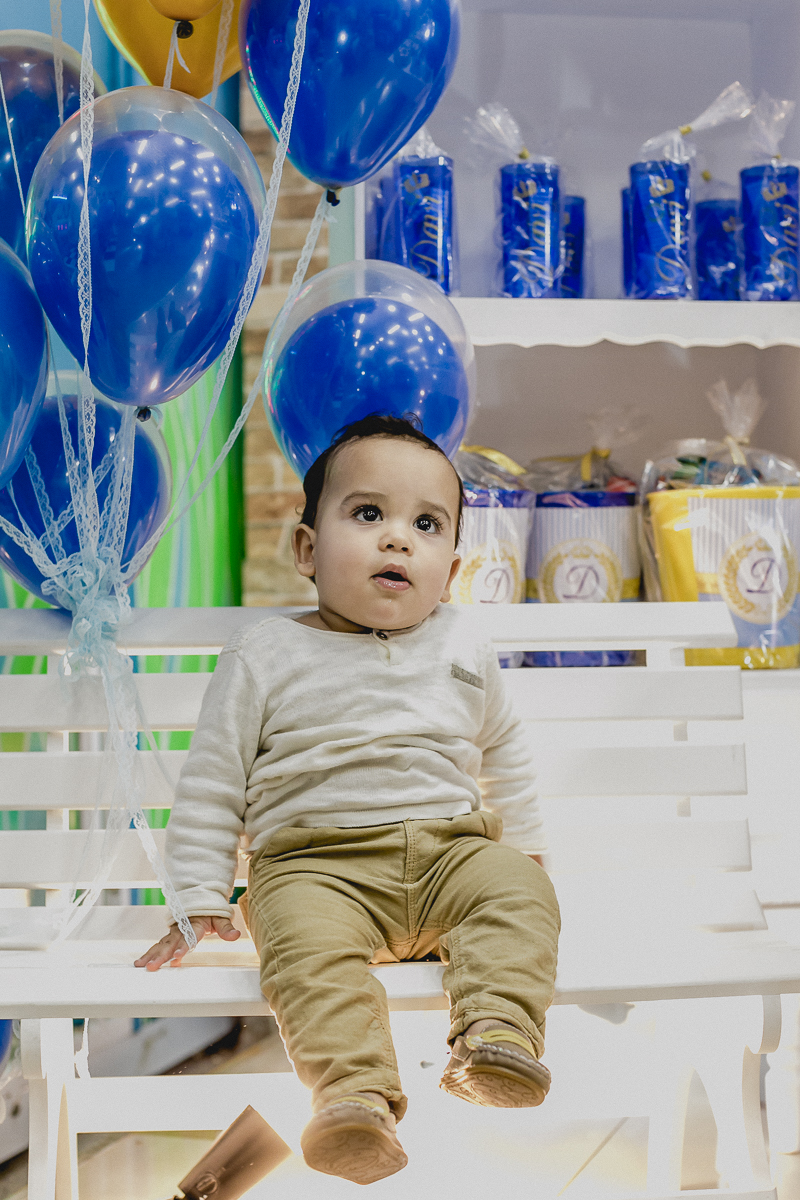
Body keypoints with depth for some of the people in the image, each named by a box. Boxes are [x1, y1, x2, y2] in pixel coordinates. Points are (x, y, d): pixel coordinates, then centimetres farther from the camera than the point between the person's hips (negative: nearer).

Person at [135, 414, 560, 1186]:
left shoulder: (463, 648, 14)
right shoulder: (265, 658, 4)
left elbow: (503, 751, 31)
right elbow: (212, 783, 6)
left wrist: (522, 846, 26)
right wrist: (200, 904, 0)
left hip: (450, 850, 4)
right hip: (320, 865, -3)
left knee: (515, 891, -26)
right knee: (307, 937, -34)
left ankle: (500, 1036, -39)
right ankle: (358, 1092, -46)